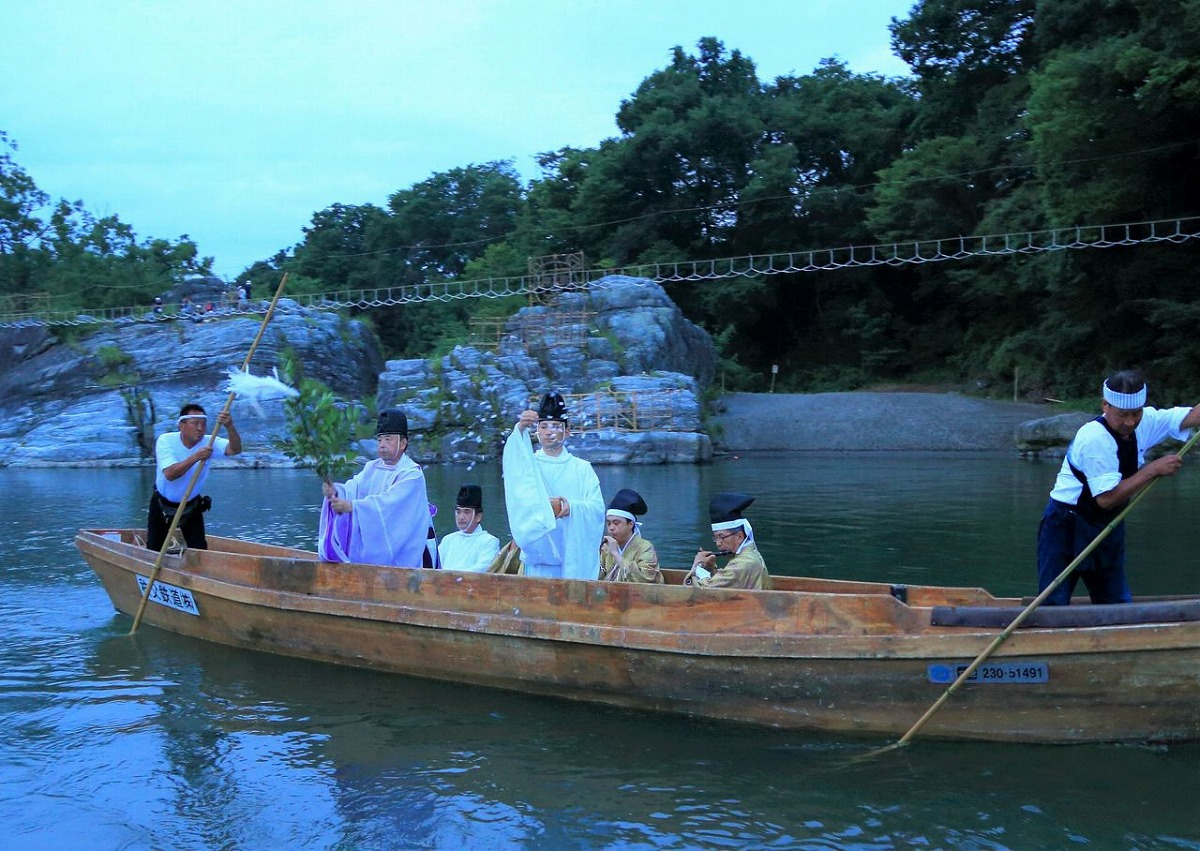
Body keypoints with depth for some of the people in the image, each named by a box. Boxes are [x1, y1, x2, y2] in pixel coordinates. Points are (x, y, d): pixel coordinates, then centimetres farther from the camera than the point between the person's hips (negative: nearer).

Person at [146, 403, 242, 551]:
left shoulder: (208, 443, -15)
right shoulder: (165, 441, -19)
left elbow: (235, 449, -33)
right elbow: (170, 474, -33)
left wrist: (230, 427, -51)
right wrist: (195, 457, -46)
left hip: (192, 506, 1)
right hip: (162, 505, -1)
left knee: (200, 550, -6)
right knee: (154, 550, 4)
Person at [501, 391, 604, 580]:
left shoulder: (582, 469, 10)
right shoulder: (528, 463, 8)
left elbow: (598, 508, 1)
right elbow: (511, 460, -15)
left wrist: (572, 507, -19)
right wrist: (520, 430, -33)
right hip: (539, 549, 0)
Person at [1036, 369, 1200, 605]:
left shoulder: (1145, 422, -2)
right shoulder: (1094, 438, -26)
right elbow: (1107, 498, -29)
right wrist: (1153, 469, -25)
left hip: (1107, 529, 8)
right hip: (1066, 530, -8)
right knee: (1053, 606, -8)